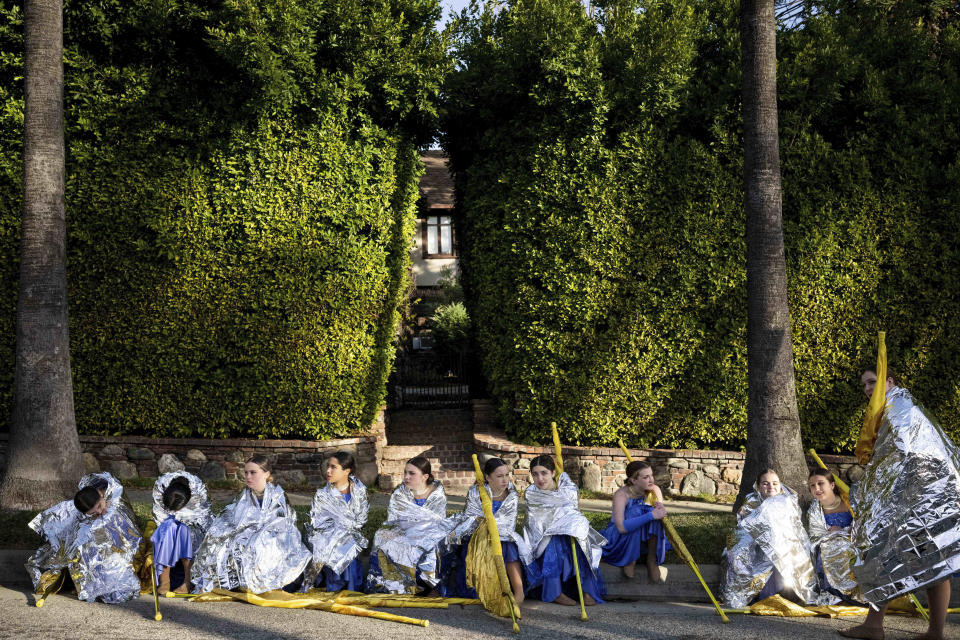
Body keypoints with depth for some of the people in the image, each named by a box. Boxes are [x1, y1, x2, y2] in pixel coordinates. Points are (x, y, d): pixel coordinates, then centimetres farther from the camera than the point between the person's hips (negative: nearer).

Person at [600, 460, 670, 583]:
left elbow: (661, 519, -3)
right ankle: (630, 561, -19)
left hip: (645, 538, 4)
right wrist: (651, 516, -44)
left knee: (653, 515, -26)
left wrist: (662, 511, -28)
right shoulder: (621, 495, -25)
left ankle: (652, 561, -17)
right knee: (636, 512, -32)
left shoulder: (654, 490, -9)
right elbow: (621, 527, -38)